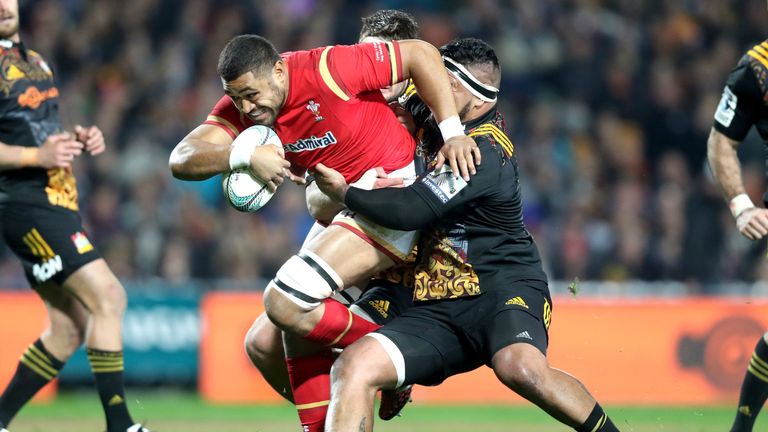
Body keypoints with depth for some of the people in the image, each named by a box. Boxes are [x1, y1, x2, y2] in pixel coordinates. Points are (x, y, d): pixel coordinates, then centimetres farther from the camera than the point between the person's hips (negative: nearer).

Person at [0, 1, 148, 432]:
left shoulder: (35, 61, 18)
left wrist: (80, 139, 10)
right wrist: (38, 155, -24)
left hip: (59, 200, 9)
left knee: (69, 328, 8)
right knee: (109, 296, -17)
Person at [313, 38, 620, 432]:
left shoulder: (482, 153, -14)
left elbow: (409, 210, -22)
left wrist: (343, 192, -6)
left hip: (505, 290, -8)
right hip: (440, 310, 8)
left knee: (519, 366, -40)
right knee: (353, 366, -14)